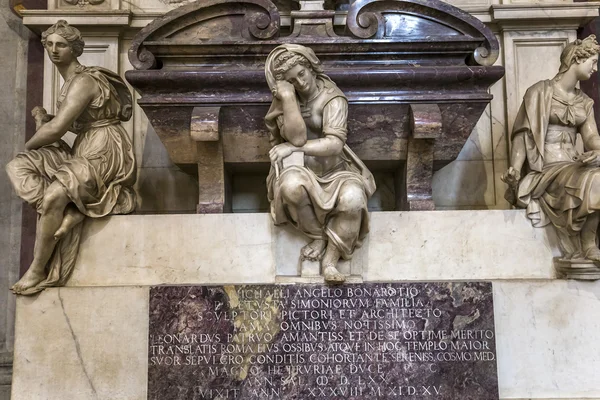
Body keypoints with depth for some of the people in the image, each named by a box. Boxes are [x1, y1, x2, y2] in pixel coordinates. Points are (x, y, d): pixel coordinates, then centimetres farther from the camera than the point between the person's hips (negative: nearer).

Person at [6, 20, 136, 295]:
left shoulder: (83, 81, -14)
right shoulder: (70, 81, 17)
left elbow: (57, 128, -20)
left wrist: (27, 145, -2)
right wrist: (43, 119, 4)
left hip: (104, 152, -10)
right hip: (82, 151, 10)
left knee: (54, 195, -30)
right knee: (16, 167, 0)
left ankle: (37, 270, -13)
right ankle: (69, 212, -20)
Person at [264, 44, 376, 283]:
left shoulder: (332, 98, -9)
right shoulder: (284, 98, -2)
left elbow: (335, 144, -20)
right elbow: (297, 137, -20)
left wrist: (295, 148, -18)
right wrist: (288, 96, -24)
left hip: (334, 171, 0)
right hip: (301, 170, 1)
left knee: (353, 197, -33)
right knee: (292, 185, -36)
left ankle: (330, 259, -15)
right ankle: (318, 237, -9)